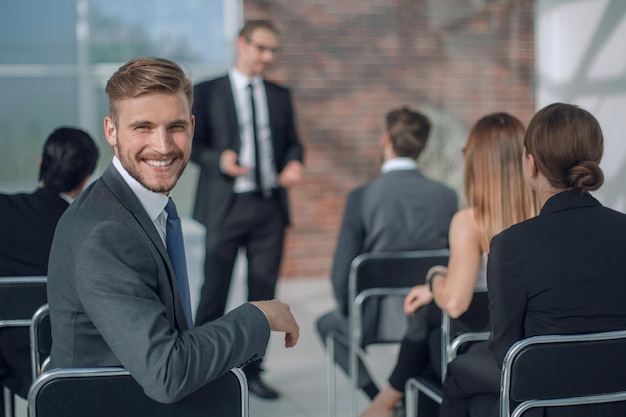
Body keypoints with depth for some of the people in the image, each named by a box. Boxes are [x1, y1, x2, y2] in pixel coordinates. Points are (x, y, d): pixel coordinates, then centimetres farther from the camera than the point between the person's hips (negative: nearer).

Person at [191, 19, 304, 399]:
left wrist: (294, 163, -6)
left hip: (270, 207, 4)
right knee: (213, 292, -1)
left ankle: (251, 370, 21)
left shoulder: (280, 96, 13)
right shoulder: (207, 92, 2)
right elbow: (192, 143, 0)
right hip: (226, 205, -3)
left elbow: (292, 143, 16)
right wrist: (219, 160, -18)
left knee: (263, 292, 8)